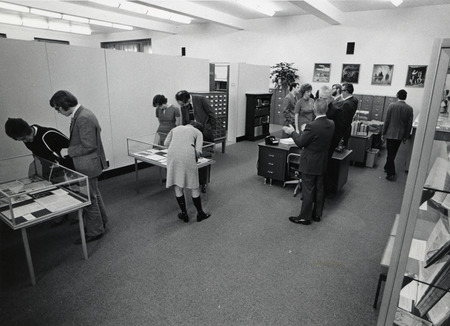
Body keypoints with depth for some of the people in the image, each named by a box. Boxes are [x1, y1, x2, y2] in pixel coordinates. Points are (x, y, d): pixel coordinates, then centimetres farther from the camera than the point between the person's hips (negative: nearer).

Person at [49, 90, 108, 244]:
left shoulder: (84, 118, -24)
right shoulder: (81, 114, 6)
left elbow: (88, 146, -25)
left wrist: (68, 150, -14)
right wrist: (68, 145, 9)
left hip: (88, 165, -10)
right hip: (90, 163, 10)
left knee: (89, 199, 4)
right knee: (94, 194, 23)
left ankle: (95, 232, 20)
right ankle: (101, 221, 40)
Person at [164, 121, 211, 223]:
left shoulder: (176, 128, 29)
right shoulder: (198, 132, 18)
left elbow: (166, 143, 17)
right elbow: (198, 151, 2)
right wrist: (196, 159, 21)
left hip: (172, 155, 3)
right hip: (188, 156, -3)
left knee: (177, 186, 14)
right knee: (194, 187, 11)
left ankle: (184, 214, 24)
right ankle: (200, 214, 24)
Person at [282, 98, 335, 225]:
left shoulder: (312, 126, -25)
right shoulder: (331, 124, -3)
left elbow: (300, 143, -16)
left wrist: (292, 132, 0)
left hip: (309, 164, -7)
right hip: (322, 163, 7)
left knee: (308, 191, 4)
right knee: (319, 189, 17)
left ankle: (305, 217, 16)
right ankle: (317, 214, 31)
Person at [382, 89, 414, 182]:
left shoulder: (392, 105, -9)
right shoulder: (409, 109, -2)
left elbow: (386, 120, -8)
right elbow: (409, 124, 1)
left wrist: (383, 133, 0)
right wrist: (406, 137, 10)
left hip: (390, 134, -2)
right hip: (400, 135, 3)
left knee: (390, 153, 2)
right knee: (392, 153, 17)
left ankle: (391, 174, 0)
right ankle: (388, 168, 32)